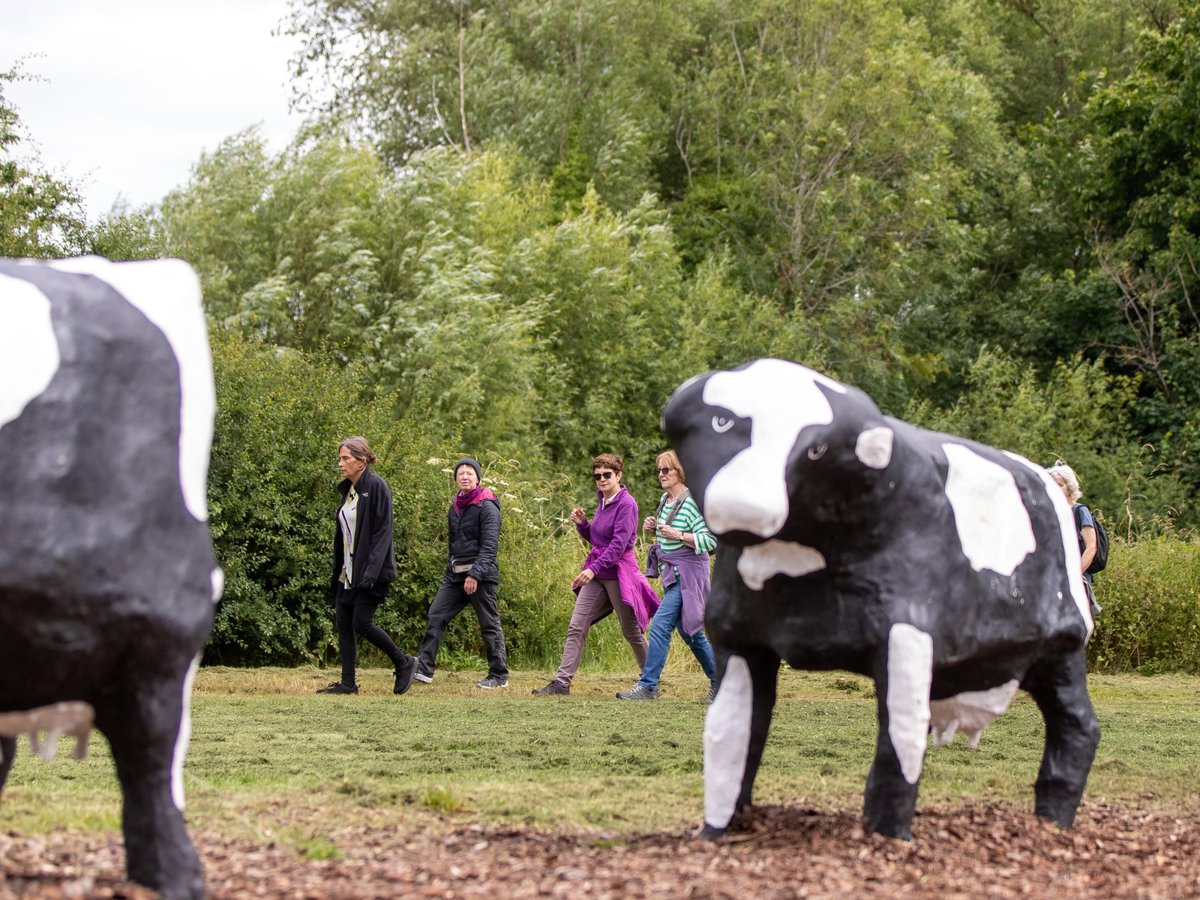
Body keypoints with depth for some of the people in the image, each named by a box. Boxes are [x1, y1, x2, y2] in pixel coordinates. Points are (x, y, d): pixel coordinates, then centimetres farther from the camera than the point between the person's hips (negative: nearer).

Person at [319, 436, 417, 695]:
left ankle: (403, 663, 6)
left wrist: (371, 572, -23)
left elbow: (383, 531, -17)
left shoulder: (376, 487, -11)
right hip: (348, 572, 8)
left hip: (371, 570, -8)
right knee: (343, 623, 4)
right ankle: (348, 683, 7)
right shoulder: (347, 490, 14)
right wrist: (336, 572, 15)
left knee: (361, 622, -12)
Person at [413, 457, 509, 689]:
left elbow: (489, 546, -17)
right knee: (436, 616, -2)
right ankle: (423, 669, -3)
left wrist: (475, 574, -25)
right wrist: (450, 570, 18)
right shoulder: (455, 507, 14)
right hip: (455, 574, 7)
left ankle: (499, 676, 6)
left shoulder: (487, 507, -10)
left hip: (481, 575, -7)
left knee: (489, 624, -1)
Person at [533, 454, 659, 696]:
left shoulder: (626, 504, -13)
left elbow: (619, 543, -21)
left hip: (618, 573, -8)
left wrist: (594, 568, -28)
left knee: (631, 631, 5)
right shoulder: (602, 501, 12)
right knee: (576, 627, -1)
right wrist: (581, 523, 2)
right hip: (595, 573, 8)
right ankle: (562, 682, -4)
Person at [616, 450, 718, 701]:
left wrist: (679, 535, -27)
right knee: (691, 633, 15)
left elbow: (711, 540, -19)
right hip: (671, 574, 10)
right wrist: (654, 528, 6)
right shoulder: (665, 500, 11)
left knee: (660, 626, -14)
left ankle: (648, 686, -11)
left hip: (687, 574, -10)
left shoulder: (692, 503, -15)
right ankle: (720, 682, 25)